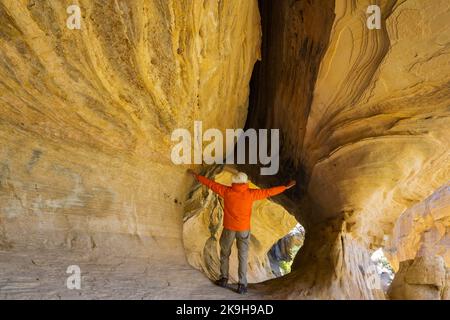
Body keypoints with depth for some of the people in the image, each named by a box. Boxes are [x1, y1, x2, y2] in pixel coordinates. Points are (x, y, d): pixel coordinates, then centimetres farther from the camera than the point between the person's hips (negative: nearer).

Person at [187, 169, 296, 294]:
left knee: (225, 253, 18)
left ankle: (224, 279, 23)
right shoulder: (251, 193, -8)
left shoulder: (226, 191, -8)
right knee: (243, 256, 6)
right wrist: (285, 187, 8)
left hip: (229, 228, 0)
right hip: (244, 229, 0)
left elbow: (211, 184, 0)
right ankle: (242, 284, 3)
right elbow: (269, 192, -2)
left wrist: (196, 176, 12)